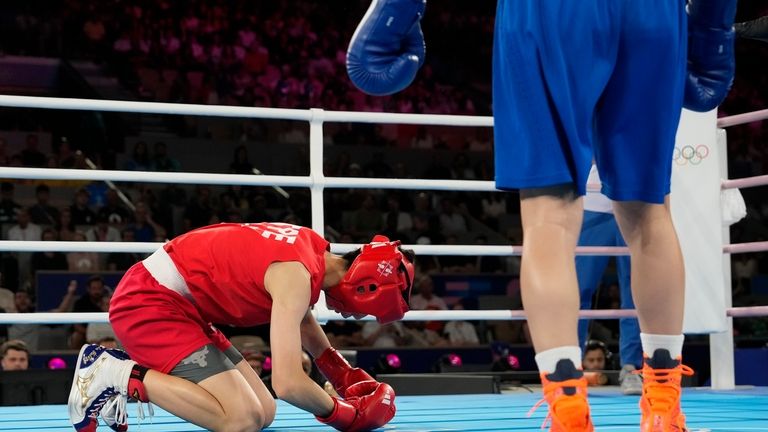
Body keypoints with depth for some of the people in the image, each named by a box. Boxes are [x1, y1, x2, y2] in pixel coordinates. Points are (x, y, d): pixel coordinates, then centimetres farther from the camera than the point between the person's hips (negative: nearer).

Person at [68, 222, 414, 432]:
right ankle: (118, 374, -11)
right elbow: (288, 383, -32)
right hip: (149, 302, -10)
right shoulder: (295, 276, -24)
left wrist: (350, 379, 21)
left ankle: (133, 371, 10)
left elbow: (302, 322, 28)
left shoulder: (312, 249, 4)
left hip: (170, 300, 10)